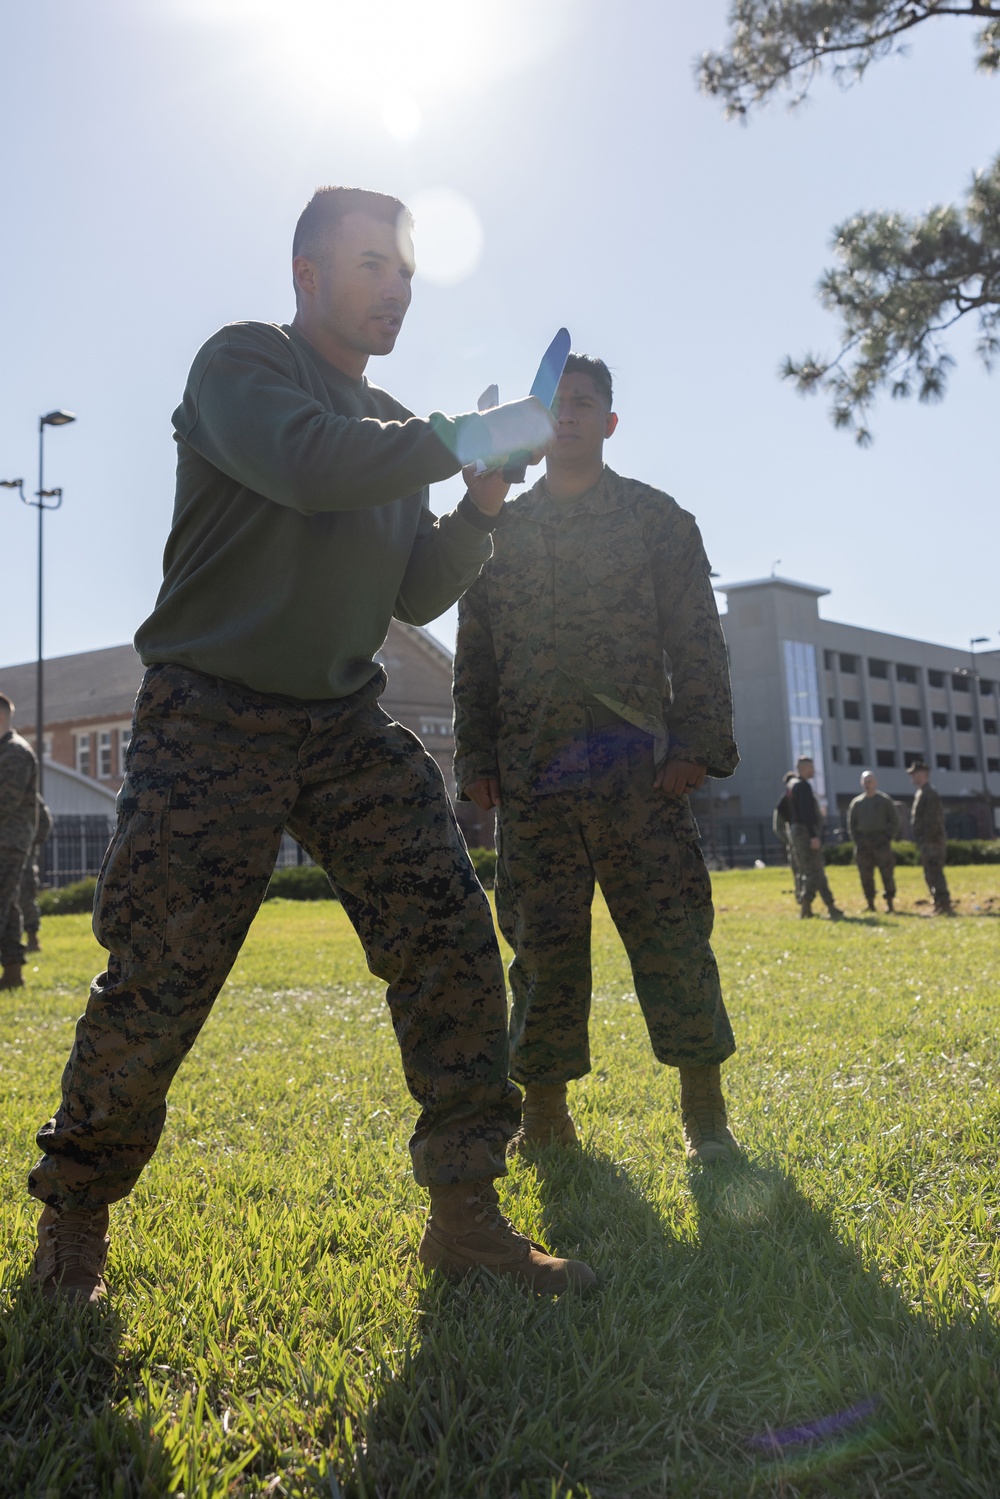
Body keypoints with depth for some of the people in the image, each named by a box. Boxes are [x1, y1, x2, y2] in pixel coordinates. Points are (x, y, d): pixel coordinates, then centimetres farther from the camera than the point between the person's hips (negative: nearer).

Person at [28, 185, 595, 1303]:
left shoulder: (390, 431, 20)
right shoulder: (240, 362, 0)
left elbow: (415, 597, 15)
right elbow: (304, 462, -23)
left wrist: (482, 503, 0)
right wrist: (466, 440, -16)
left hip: (345, 725, 6)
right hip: (211, 719, -6)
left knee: (451, 940, -7)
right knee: (159, 982, -5)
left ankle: (464, 1215, 3)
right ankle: (73, 1214, 20)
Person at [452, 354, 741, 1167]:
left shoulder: (658, 519, 10)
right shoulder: (498, 531, 16)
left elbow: (698, 641, 4)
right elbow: (475, 657, 14)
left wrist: (698, 742, -7)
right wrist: (477, 757, 6)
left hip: (639, 770, -2)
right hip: (532, 777, 2)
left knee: (673, 935, -1)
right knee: (542, 947, 5)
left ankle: (705, 1111, 13)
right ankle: (545, 1110, 16)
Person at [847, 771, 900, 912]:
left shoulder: (885, 800, 4)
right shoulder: (856, 803, 11)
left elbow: (894, 820, 4)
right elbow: (851, 823, 15)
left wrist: (889, 837, -6)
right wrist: (856, 840, 3)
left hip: (881, 842, -3)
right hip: (863, 844, 3)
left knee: (887, 873, -4)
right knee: (865, 875, 2)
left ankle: (889, 902, 2)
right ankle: (870, 903, 10)